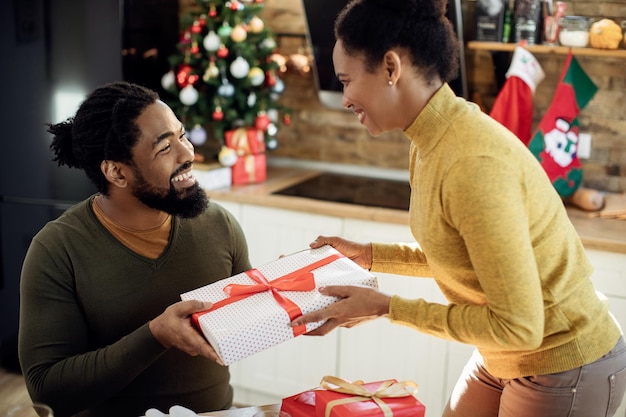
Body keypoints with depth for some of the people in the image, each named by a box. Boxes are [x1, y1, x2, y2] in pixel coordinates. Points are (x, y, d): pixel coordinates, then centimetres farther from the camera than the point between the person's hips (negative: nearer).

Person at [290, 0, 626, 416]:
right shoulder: (430, 144, -2)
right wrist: (368, 254, 7)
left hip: (566, 372, -8)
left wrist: (387, 307, -21)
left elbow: (517, 326, -27)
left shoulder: (475, 165, -30)